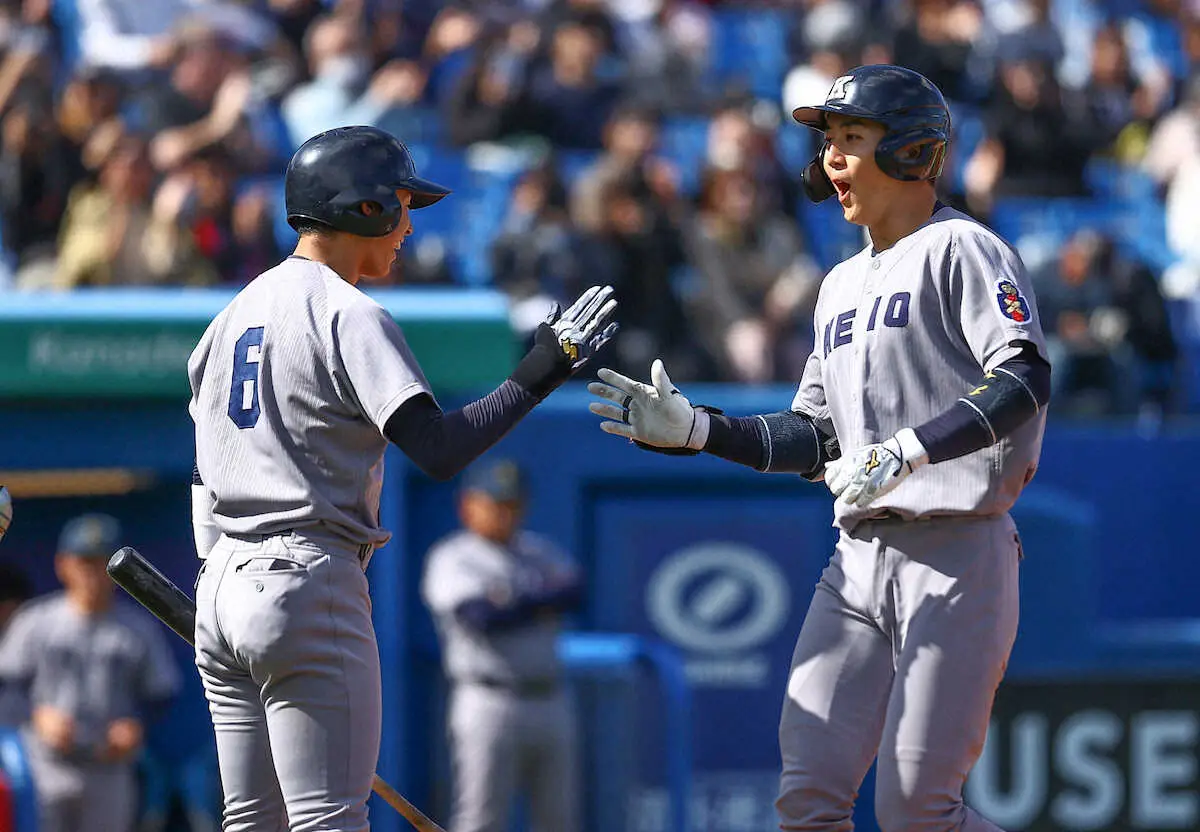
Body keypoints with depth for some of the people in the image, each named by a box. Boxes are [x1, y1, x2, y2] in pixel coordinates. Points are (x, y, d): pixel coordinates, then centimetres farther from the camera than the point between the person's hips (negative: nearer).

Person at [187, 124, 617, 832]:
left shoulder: (239, 310, 15)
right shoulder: (349, 317, -11)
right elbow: (441, 450, -21)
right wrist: (538, 375, -17)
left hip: (222, 590, 9)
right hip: (310, 588, -9)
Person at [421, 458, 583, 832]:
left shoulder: (539, 551, 17)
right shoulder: (451, 559, -1)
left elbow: (573, 593, -1)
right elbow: (482, 618, -17)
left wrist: (518, 604, -13)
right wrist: (541, 604, -8)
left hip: (551, 702, 6)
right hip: (489, 701, -6)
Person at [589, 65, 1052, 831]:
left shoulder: (960, 249, -4)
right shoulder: (842, 285, 22)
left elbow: (1026, 379, -20)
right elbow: (814, 441, 22)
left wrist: (910, 449, -31)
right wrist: (694, 429, 9)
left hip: (958, 556, -8)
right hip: (860, 560, 8)